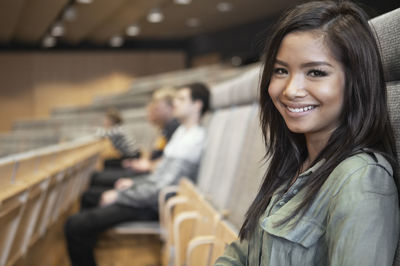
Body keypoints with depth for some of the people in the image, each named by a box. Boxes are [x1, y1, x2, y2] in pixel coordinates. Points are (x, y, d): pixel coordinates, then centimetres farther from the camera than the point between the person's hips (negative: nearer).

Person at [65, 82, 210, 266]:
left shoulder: (192, 141, -23)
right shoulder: (183, 131, 10)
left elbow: (161, 189, -25)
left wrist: (118, 196, -17)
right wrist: (134, 183, 14)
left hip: (152, 206, -11)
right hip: (149, 193, 11)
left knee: (75, 225, -19)